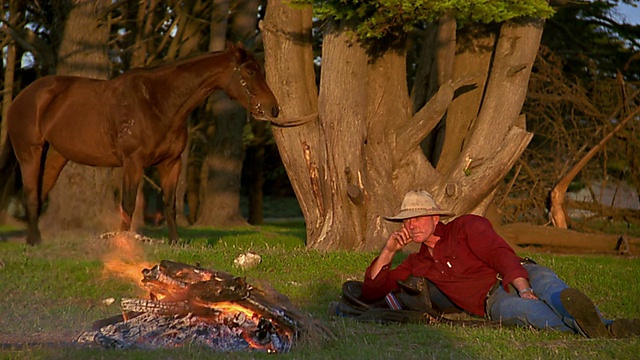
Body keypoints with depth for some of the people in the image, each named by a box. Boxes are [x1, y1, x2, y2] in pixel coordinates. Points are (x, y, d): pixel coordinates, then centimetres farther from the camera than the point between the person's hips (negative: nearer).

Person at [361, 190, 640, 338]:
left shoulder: (467, 226, 10)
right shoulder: (417, 263, 25)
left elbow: (502, 255, -7)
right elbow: (371, 292, 27)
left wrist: (523, 287, -26)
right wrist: (388, 252, 14)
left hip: (521, 274, -1)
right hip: (494, 300, 1)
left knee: (544, 281, -38)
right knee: (518, 308, -37)